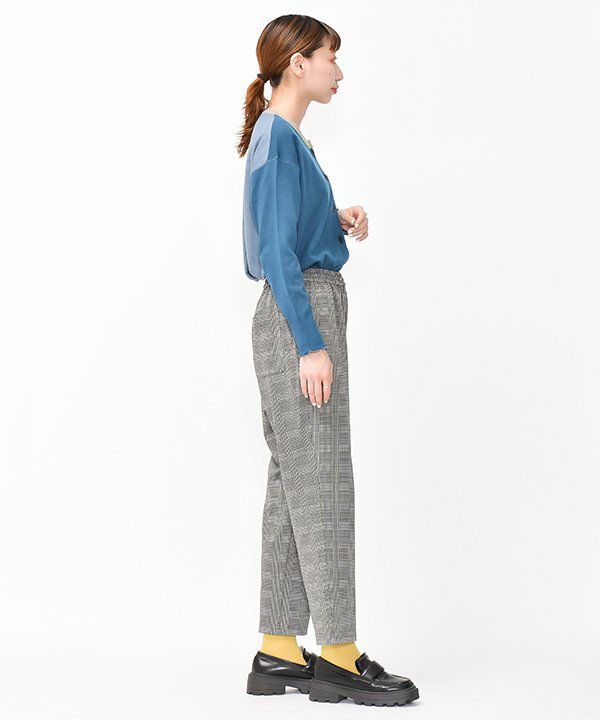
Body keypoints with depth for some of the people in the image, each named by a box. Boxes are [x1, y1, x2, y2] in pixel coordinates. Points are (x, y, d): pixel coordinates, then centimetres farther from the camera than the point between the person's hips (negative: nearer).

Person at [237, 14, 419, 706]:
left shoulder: (287, 137, 18)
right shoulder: (277, 139, -12)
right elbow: (278, 252, -17)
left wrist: (338, 220, 7)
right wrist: (311, 344, -20)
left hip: (301, 315, 10)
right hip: (299, 317, -10)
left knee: (293, 484, 9)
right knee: (322, 484, -6)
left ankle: (279, 653, 14)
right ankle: (338, 656, 0)